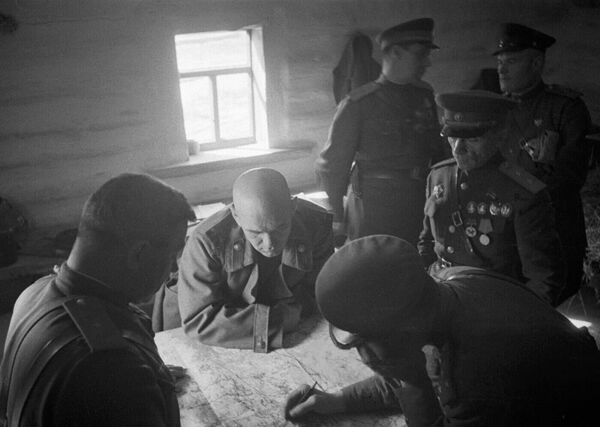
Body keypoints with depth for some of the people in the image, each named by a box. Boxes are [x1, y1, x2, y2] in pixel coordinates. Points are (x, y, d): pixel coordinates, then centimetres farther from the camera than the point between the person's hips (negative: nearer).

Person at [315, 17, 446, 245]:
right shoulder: (358, 104, -8)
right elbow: (332, 164, -5)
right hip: (373, 215, -5)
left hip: (421, 207, 5)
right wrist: (337, 219, -6)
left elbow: (437, 151, 17)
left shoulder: (424, 95, 8)